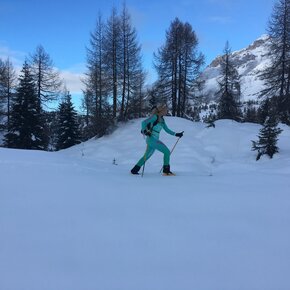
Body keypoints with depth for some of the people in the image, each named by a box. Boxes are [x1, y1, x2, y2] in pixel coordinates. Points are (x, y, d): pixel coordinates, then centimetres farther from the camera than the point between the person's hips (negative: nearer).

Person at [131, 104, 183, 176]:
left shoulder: (162, 120, 15)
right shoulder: (155, 117, -10)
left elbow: (167, 130, 19)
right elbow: (144, 122, -17)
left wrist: (176, 134, 14)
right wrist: (144, 131, -24)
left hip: (155, 140, 9)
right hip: (152, 139, -9)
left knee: (147, 156, 17)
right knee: (167, 152, -10)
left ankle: (134, 170, 25)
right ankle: (166, 170, -6)